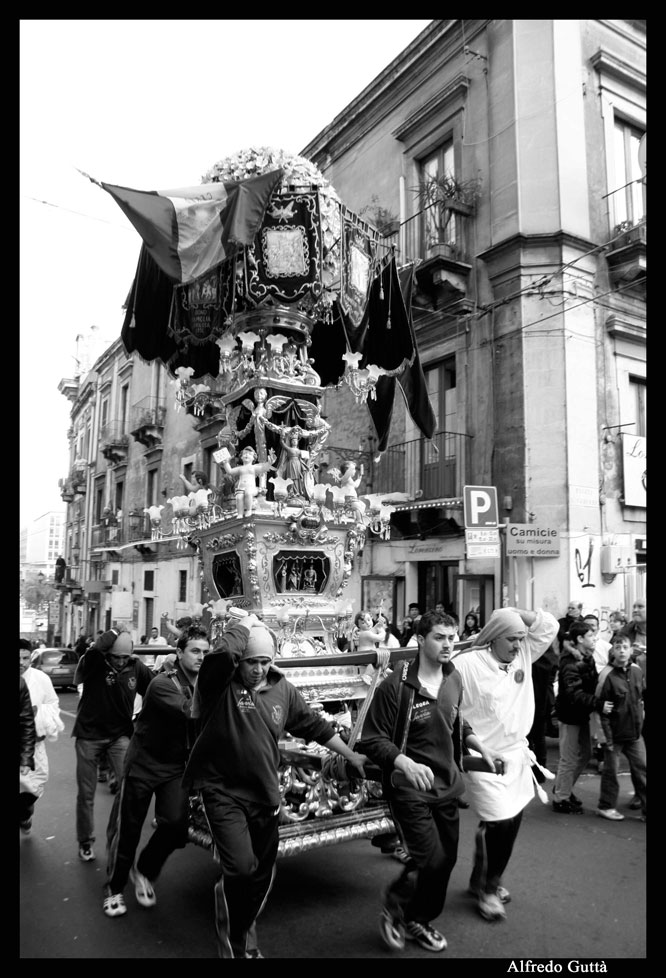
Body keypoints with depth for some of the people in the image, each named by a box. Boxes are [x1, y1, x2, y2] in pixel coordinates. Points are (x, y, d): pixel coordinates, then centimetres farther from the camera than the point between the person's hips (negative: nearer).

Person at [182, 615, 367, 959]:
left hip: (264, 795, 5)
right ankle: (231, 946, 10)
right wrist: (246, 624, -21)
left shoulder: (283, 690, 1)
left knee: (262, 876, 16)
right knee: (241, 868, -18)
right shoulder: (219, 684, -13)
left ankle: (241, 939, 43)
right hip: (223, 792, -5)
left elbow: (315, 726, 11)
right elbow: (222, 653, -36)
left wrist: (350, 755, 16)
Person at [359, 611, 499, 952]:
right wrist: (405, 763, -32)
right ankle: (395, 909, 20)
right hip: (409, 788, -7)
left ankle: (419, 920, 39)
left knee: (447, 858, 14)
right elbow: (372, 740, -18)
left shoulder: (453, 679, 0)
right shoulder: (395, 686, -22)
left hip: (446, 784, 7)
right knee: (430, 859, -11)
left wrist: (480, 746, 6)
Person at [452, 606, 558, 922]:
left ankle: (485, 880, 36)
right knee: (499, 823, -9)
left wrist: (514, 612, -9)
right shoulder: (467, 663, -18)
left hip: (518, 756, 7)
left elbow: (549, 626, 1)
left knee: (512, 821, 14)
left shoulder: (523, 654, 1)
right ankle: (486, 889, 16)